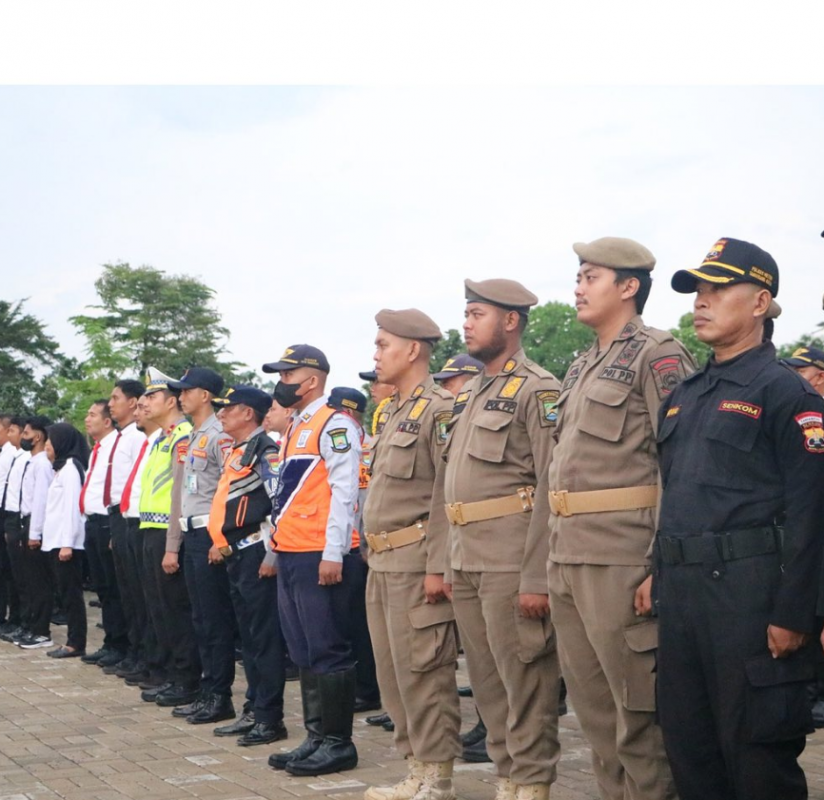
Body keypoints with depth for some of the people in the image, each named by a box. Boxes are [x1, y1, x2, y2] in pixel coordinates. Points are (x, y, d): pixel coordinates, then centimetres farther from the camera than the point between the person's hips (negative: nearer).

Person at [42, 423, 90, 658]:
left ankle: (76, 643, -4)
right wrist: (41, 534, 15)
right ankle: (72, 640, 10)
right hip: (56, 540, 9)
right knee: (66, 592, 8)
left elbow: (72, 506, -17)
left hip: (65, 541, -9)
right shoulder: (60, 468, 19)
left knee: (71, 593, -6)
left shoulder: (70, 467, -9)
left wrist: (67, 543, -21)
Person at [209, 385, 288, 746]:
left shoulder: (265, 451, -12)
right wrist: (222, 544, 18)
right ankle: (256, 711, 20)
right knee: (248, 637, 13)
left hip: (257, 555, -10)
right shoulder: (236, 452, 18)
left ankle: (270, 719, -1)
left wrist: (272, 555, -22)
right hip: (236, 555, 10)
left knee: (264, 637, -6)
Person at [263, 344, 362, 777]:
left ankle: (338, 743, 2)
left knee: (327, 651, -4)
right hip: (290, 555, 10)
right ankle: (316, 736, 18)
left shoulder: (334, 425, -8)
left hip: (318, 557, -10)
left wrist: (333, 554, -20)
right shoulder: (295, 429, 19)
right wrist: (278, 548, 18)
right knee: (303, 653, 12)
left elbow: (344, 492, -15)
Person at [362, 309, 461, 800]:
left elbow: (449, 495, -17)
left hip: (415, 563, -10)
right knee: (393, 671, 13)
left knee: (423, 671, -5)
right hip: (383, 563, 10)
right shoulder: (396, 413, 18)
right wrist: (375, 557, 19)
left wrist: (438, 566, -21)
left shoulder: (441, 410, -11)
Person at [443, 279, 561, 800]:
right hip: (467, 562, 9)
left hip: (511, 563, -9)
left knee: (525, 681, -3)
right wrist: (447, 563, 16)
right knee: (488, 682, 13)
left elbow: (552, 491, -15)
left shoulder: (537, 390, -8)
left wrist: (537, 577, -20)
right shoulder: (472, 396, 18)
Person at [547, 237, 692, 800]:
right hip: (568, 557, 9)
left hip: (621, 558, -9)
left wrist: (662, 565, -19)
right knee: (592, 703, 13)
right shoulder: (582, 368, 19)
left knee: (638, 707, -1)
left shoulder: (657, 356, -7)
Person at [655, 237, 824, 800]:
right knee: (687, 745, 13)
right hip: (680, 591, 8)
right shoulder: (683, 396, 17)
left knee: (756, 751, -1)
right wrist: (659, 580, 16)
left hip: (747, 591, -7)